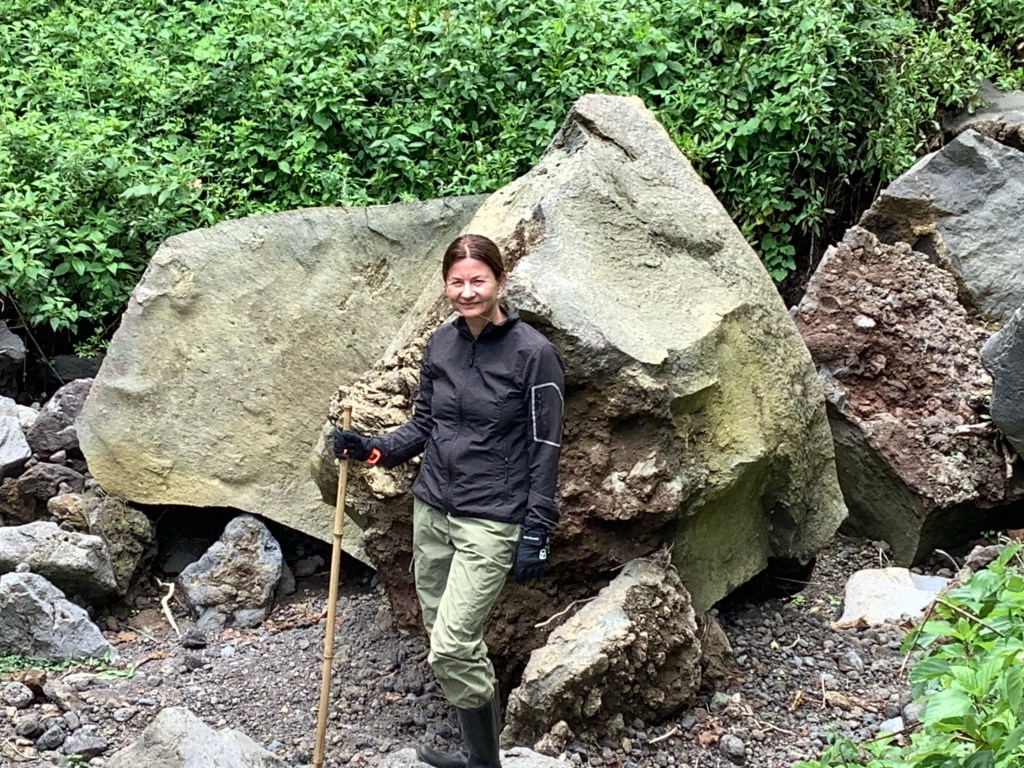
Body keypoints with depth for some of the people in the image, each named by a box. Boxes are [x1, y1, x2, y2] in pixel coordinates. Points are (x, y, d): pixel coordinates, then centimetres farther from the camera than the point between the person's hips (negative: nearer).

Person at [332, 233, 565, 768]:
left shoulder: (532, 353, -13)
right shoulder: (440, 344, 4)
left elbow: (545, 447, -10)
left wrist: (535, 532, -12)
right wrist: (373, 449, -4)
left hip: (491, 519, -6)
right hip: (432, 508, 6)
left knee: (452, 648, -11)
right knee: (449, 638, 12)